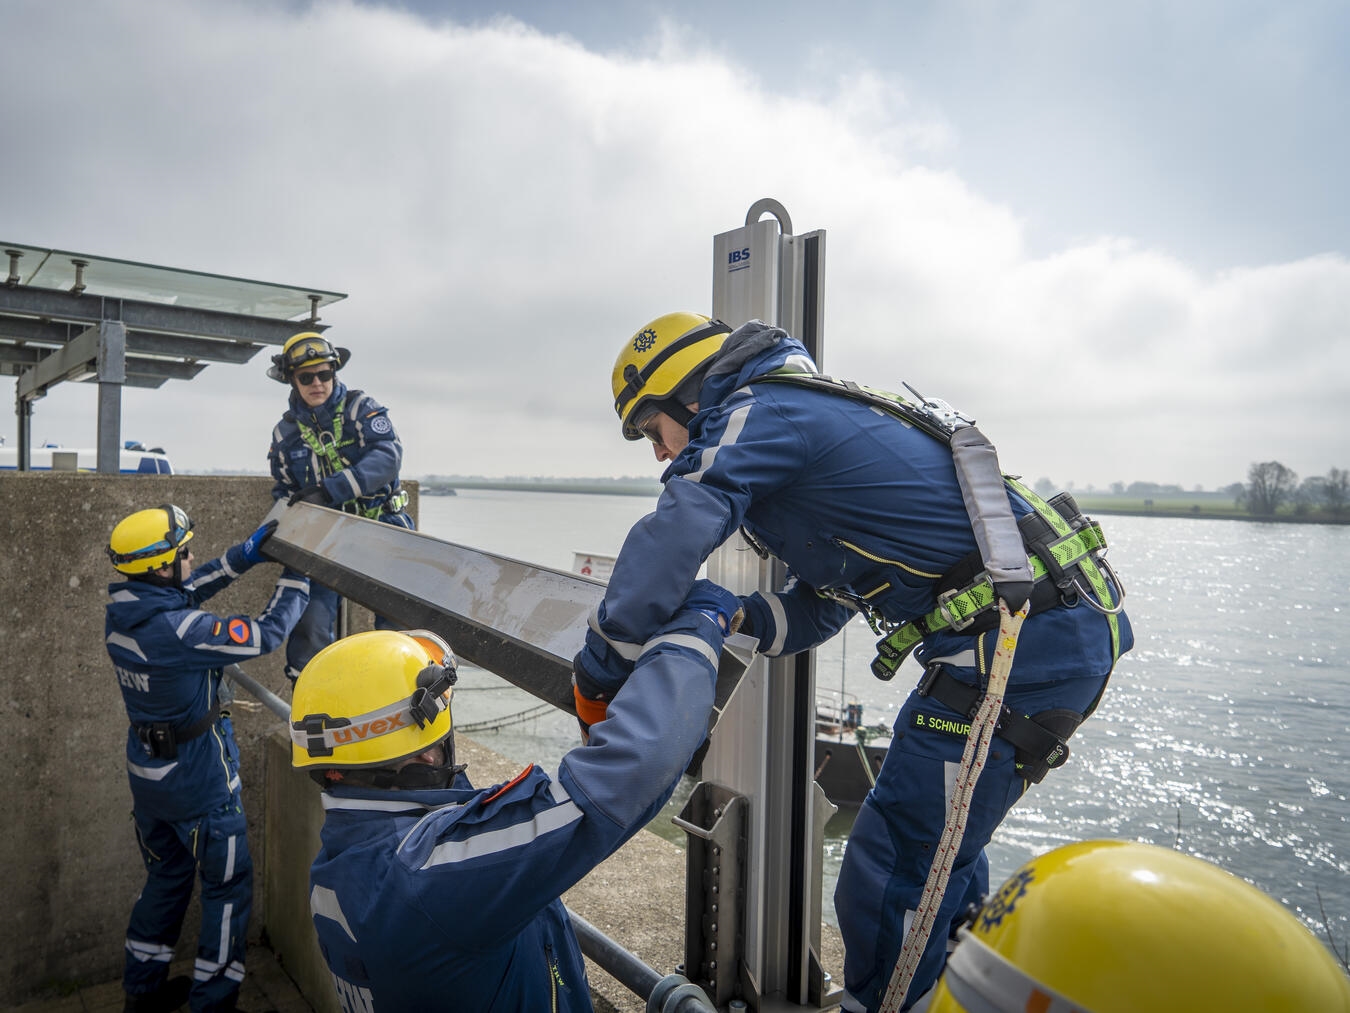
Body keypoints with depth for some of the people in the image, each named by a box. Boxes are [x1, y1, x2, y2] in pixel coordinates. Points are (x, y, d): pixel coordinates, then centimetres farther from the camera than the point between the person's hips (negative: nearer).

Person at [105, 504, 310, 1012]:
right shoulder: (179, 630, -31)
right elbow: (266, 634, -25)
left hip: (147, 775, 8)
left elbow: (190, 589, 6)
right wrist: (296, 575, -12)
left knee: (166, 876, 27)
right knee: (229, 886, 12)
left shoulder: (121, 612, -7)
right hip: (198, 784, -8)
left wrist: (249, 551, -1)